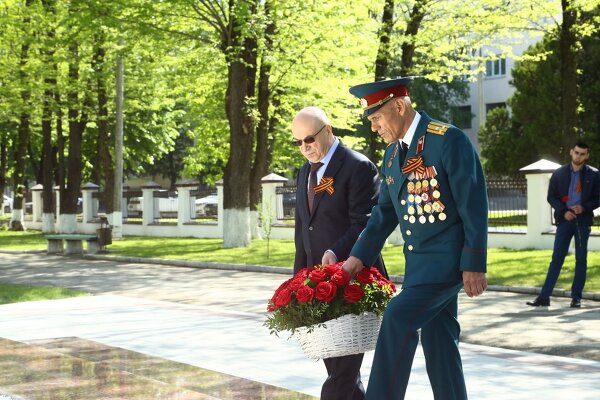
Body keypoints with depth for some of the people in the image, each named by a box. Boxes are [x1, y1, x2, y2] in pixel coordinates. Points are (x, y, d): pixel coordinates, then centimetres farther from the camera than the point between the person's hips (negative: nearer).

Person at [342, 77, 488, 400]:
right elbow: (384, 211, 17)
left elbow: (474, 206, -15)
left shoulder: (450, 140, -14)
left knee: (398, 319, -20)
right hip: (418, 261, 8)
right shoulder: (392, 153, 11)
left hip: (447, 259, -8)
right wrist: (358, 257, 8)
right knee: (437, 338, 10)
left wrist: (474, 266, -17)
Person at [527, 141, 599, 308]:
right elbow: (551, 197, 5)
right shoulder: (559, 173, 3)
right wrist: (563, 211, -9)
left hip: (583, 220, 0)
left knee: (581, 259, 3)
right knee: (557, 258, -2)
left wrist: (584, 207, -14)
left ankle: (576, 297, 9)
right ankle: (544, 296, -5)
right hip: (565, 219, 0)